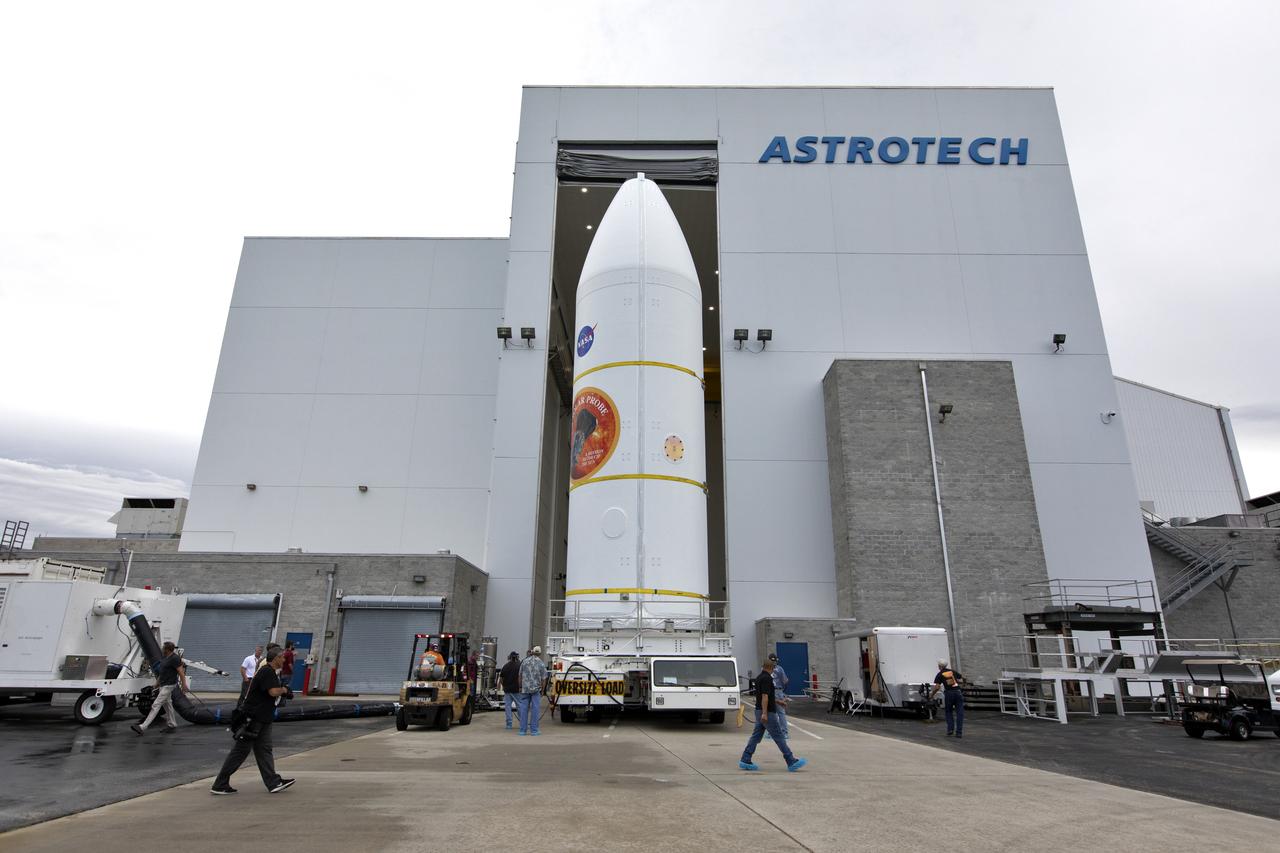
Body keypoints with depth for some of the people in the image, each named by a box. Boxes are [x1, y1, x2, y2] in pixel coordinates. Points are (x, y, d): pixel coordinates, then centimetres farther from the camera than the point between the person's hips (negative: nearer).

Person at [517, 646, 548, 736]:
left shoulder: (525, 661, 2)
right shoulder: (541, 664, -4)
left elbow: (520, 675, 6)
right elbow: (543, 679, -3)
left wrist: (520, 687, 16)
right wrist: (542, 690, 7)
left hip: (525, 689, 2)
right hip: (536, 689, -2)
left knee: (524, 709, 7)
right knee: (535, 709, 3)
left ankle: (523, 730, 10)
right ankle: (534, 730, 4)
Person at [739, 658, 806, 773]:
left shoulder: (759, 677, 15)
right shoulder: (767, 678, -16)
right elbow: (765, 696, -24)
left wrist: (778, 701, 31)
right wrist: (764, 713, -28)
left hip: (760, 712, 9)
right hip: (768, 713, -9)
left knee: (756, 736, 8)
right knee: (779, 737, -3)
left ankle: (745, 761, 6)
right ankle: (791, 762, 3)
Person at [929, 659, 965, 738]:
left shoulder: (940, 675, 4)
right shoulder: (952, 671, 13)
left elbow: (937, 687, -5)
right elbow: (962, 678, 18)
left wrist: (931, 695, 8)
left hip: (949, 693, -2)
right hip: (958, 692, 2)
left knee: (949, 712, 17)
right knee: (959, 713, 6)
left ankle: (950, 729, 4)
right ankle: (959, 732, 0)